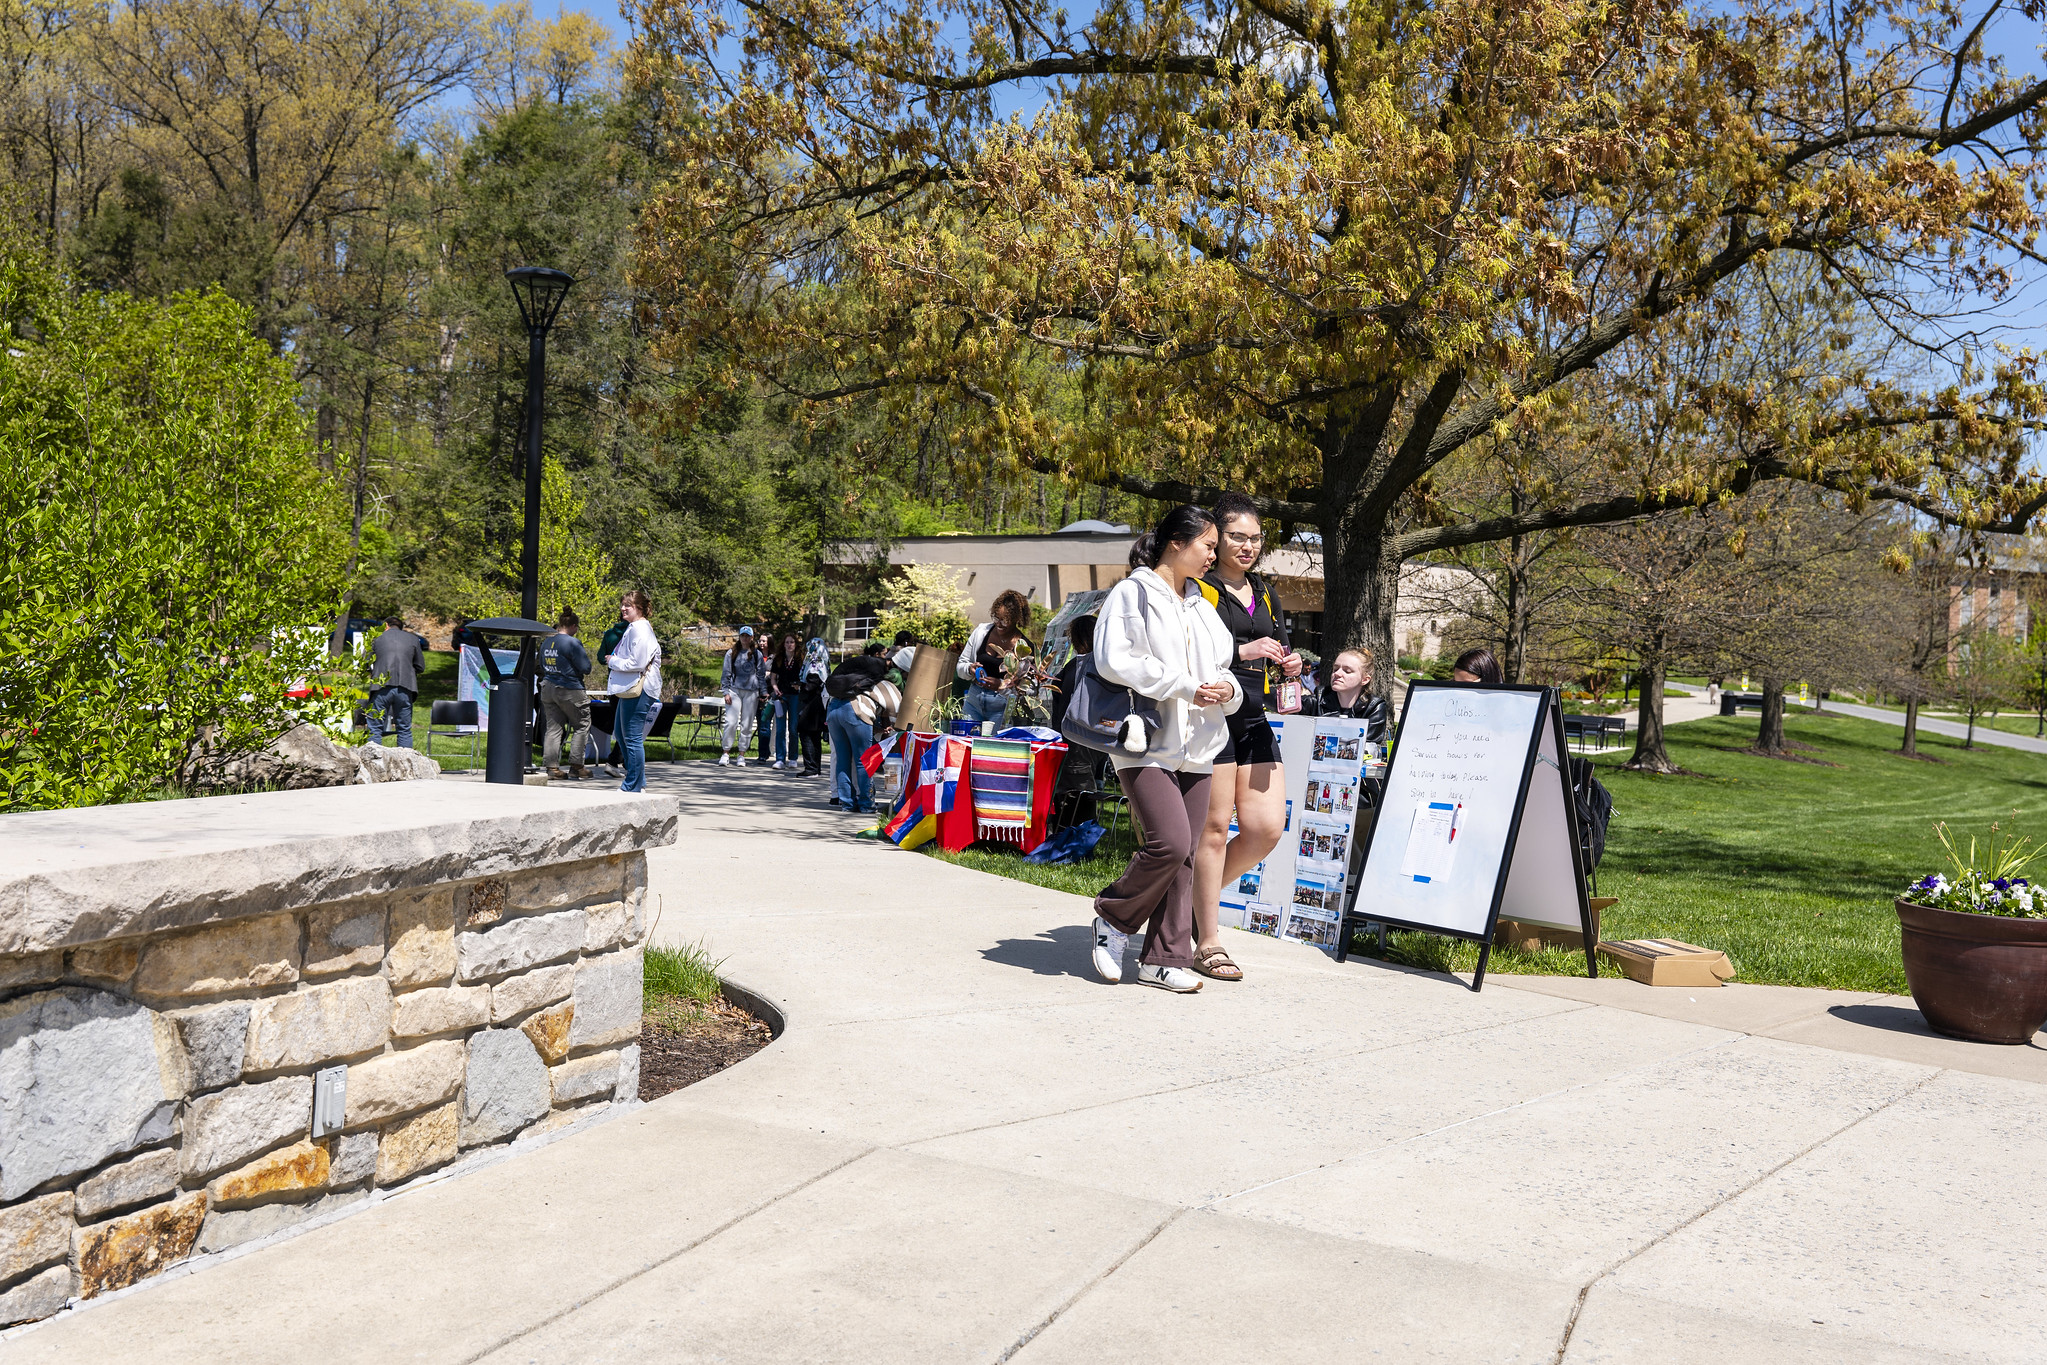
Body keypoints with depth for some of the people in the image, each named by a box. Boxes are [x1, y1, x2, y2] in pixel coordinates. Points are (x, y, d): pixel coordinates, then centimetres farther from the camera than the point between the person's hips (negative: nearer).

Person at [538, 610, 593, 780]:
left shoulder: (546, 642, 8)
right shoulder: (573, 643, -15)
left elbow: (542, 666, 19)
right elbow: (585, 668, -14)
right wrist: (585, 655, 4)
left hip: (547, 688, 7)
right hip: (569, 690, -7)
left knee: (553, 728, 8)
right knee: (581, 726, 6)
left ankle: (552, 766, 4)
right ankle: (576, 766, 2)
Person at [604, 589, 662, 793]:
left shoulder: (640, 629, -15)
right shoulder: (633, 627, 19)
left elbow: (638, 663, -21)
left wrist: (613, 662, -9)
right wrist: (614, 661, 12)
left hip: (638, 690, -11)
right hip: (629, 689, 11)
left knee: (632, 738, -7)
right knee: (621, 734, 18)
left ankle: (634, 786, -1)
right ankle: (638, 782, 26)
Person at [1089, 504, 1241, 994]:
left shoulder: (1201, 605, 20)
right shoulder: (1131, 595, -4)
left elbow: (1223, 667, 25)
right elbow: (1115, 660, -17)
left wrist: (1227, 688, 0)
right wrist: (1186, 686, -17)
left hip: (1195, 749, 7)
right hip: (1147, 745, -7)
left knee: (1183, 854, 5)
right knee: (1169, 842, -18)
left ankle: (1164, 959, 14)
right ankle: (1113, 916, 7)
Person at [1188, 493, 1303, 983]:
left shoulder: (1265, 593, 19)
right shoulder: (1198, 589, -4)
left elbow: (1278, 655, 26)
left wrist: (1287, 666, 3)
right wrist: (1242, 652, -20)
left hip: (1255, 721, 7)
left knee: (1267, 828, 1)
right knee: (1215, 828, -4)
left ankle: (1198, 894, 24)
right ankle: (1207, 943, 7)